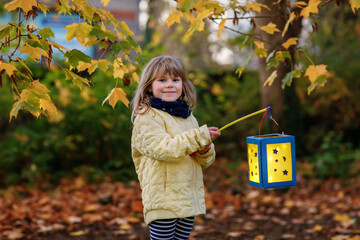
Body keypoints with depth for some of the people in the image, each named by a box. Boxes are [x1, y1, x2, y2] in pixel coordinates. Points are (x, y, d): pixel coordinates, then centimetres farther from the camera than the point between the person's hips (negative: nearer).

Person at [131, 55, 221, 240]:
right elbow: (163, 149, -22)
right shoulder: (147, 117, -6)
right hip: (163, 200, -7)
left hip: (189, 198, 7)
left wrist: (205, 150, -5)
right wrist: (200, 137, -21)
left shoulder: (188, 117, 15)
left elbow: (206, 162, 19)